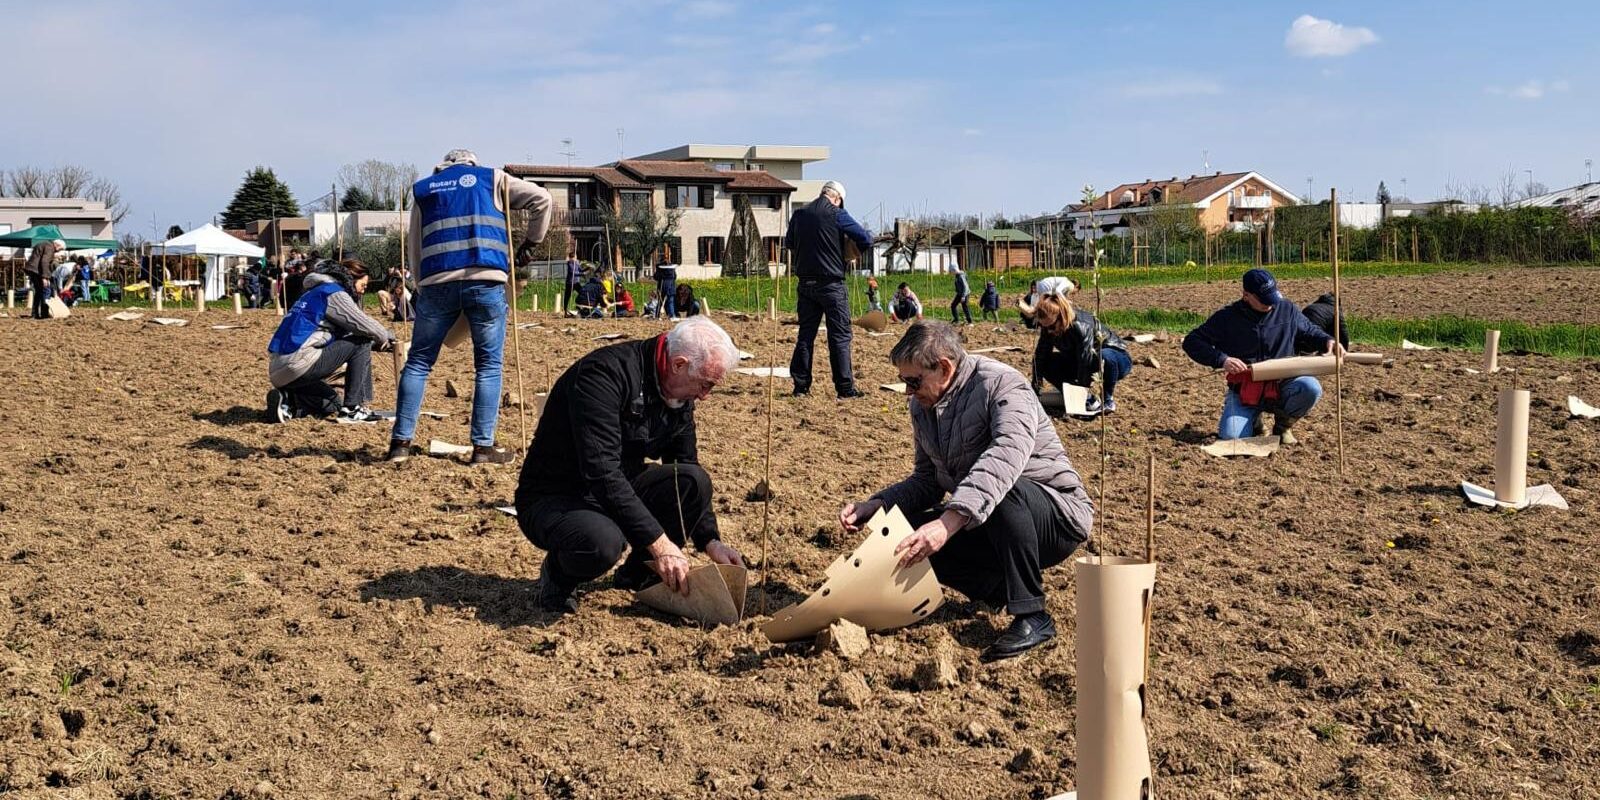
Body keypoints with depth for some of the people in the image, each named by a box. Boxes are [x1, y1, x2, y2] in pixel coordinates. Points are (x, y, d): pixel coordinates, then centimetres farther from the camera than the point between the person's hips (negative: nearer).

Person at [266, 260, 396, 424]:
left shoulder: (317, 291, 24)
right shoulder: (333, 292, -6)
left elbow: (347, 331, 28)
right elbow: (365, 326, -8)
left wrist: (379, 342, 24)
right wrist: (386, 338, 12)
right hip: (298, 365, -10)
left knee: (333, 404, 28)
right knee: (362, 344, -3)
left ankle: (285, 401, 6)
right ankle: (351, 409, -4)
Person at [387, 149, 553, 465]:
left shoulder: (422, 189, 25)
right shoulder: (492, 178, 19)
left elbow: (414, 251, 21)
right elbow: (541, 198, 11)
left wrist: (424, 290, 24)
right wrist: (531, 242, 21)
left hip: (436, 281, 2)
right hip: (486, 281, -2)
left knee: (418, 362, 11)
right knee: (489, 365, 5)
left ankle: (401, 442, 9)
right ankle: (483, 447, 2)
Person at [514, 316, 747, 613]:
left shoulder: (679, 396, -1)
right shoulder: (605, 372, -26)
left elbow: (688, 469, 8)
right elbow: (601, 470, -34)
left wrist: (711, 542, -3)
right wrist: (659, 542, -34)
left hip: (618, 493, 7)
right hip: (554, 500, -7)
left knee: (694, 482, -18)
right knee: (602, 542, -39)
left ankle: (637, 576, 3)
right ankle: (557, 575, -3)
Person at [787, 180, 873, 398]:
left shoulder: (799, 214, 6)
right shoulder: (837, 214, -8)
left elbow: (790, 243, 20)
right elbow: (866, 239, -7)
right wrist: (854, 248, 12)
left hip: (805, 282, 5)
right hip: (831, 283, -5)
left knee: (806, 333, 11)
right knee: (840, 335, 0)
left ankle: (801, 384, 11)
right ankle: (845, 387, 0)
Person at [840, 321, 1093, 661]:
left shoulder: (1002, 385, -20)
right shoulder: (923, 406, 6)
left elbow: (1006, 457, -39)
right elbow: (926, 481, 13)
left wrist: (949, 521, -51)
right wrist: (876, 505, -7)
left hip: (1059, 518, -7)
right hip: (983, 523, 7)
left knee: (1004, 492, -39)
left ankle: (1032, 617, -26)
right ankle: (1009, 587, -3)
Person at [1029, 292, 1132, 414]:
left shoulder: (1081, 326, -35)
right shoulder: (1048, 327, -15)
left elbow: (1085, 360, -36)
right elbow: (1041, 354, -13)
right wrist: (1035, 387, -18)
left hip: (1116, 356, -7)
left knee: (1105, 357, -42)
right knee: (1047, 363, -14)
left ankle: (1107, 399, -15)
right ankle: (1089, 401, -7)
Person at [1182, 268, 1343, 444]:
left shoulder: (1287, 310, 4)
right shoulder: (1227, 317, -3)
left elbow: (1309, 332, 21)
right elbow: (1191, 341, -2)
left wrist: (1327, 341, -3)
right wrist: (1221, 359, -17)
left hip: (1281, 384, 2)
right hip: (1244, 389, -2)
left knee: (1311, 388, -31)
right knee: (1231, 436, -24)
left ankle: (1283, 424, 1)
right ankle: (1253, 420, 16)